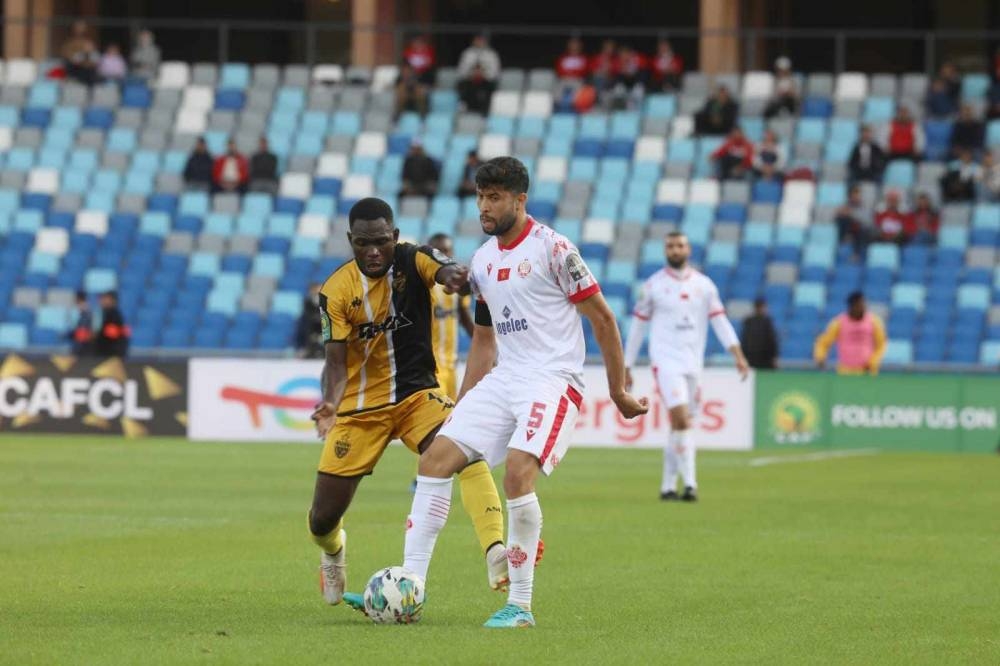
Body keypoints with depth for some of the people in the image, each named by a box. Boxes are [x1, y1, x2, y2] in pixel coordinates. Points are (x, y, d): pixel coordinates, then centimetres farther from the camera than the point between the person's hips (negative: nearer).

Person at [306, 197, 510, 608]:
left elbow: (446, 271, -32)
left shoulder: (411, 260, -10)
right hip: (360, 407, 0)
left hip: (417, 393, 0)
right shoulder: (336, 290, -9)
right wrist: (330, 405, -32)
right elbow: (336, 360, -11)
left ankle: (495, 553, -39)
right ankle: (333, 551, 42)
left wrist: (450, 274, -58)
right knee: (322, 519, 3)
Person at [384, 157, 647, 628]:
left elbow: (602, 318, -4)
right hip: (503, 378, 7)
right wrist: (461, 409, 21)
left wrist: (618, 391, -2)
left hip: (553, 378, -7)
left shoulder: (552, 249, -9)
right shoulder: (482, 262, 13)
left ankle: (521, 606, -16)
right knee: (437, 456, -7)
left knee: (518, 471, -27)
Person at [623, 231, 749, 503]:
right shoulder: (653, 285, 2)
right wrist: (627, 367, 7)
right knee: (681, 419, -19)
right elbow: (638, 327, 7)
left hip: (693, 363, 4)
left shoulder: (704, 285, 9)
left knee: (683, 426, 7)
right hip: (666, 360, -4)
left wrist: (738, 355, -8)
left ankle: (668, 486, 16)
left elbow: (720, 321, 5)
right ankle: (689, 482, -19)